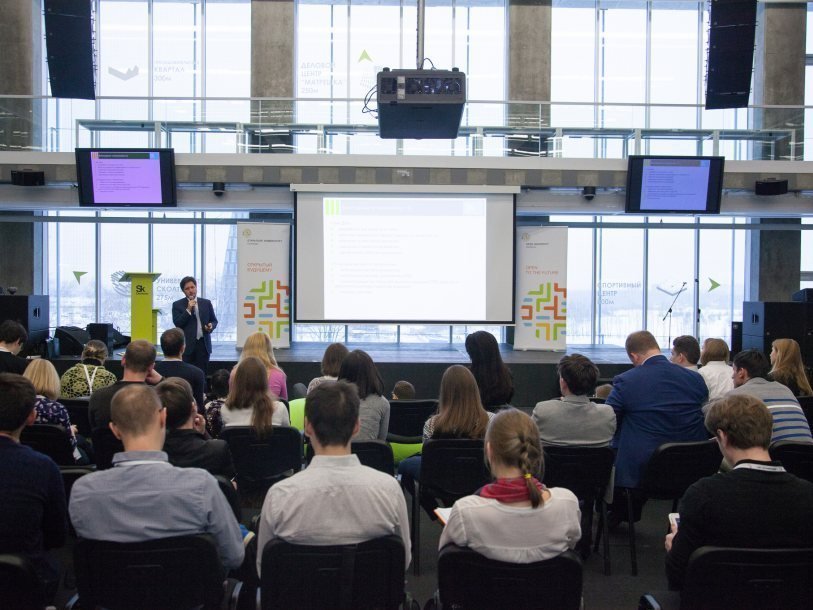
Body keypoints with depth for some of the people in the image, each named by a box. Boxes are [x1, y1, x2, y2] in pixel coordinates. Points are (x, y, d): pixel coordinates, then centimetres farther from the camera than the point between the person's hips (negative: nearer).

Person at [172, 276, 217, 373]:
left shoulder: (206, 303, 10)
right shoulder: (177, 305, 3)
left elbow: (214, 320, 16)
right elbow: (177, 323, -6)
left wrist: (211, 326, -7)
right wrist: (188, 310, -14)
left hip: (203, 344, 2)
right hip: (187, 345, -2)